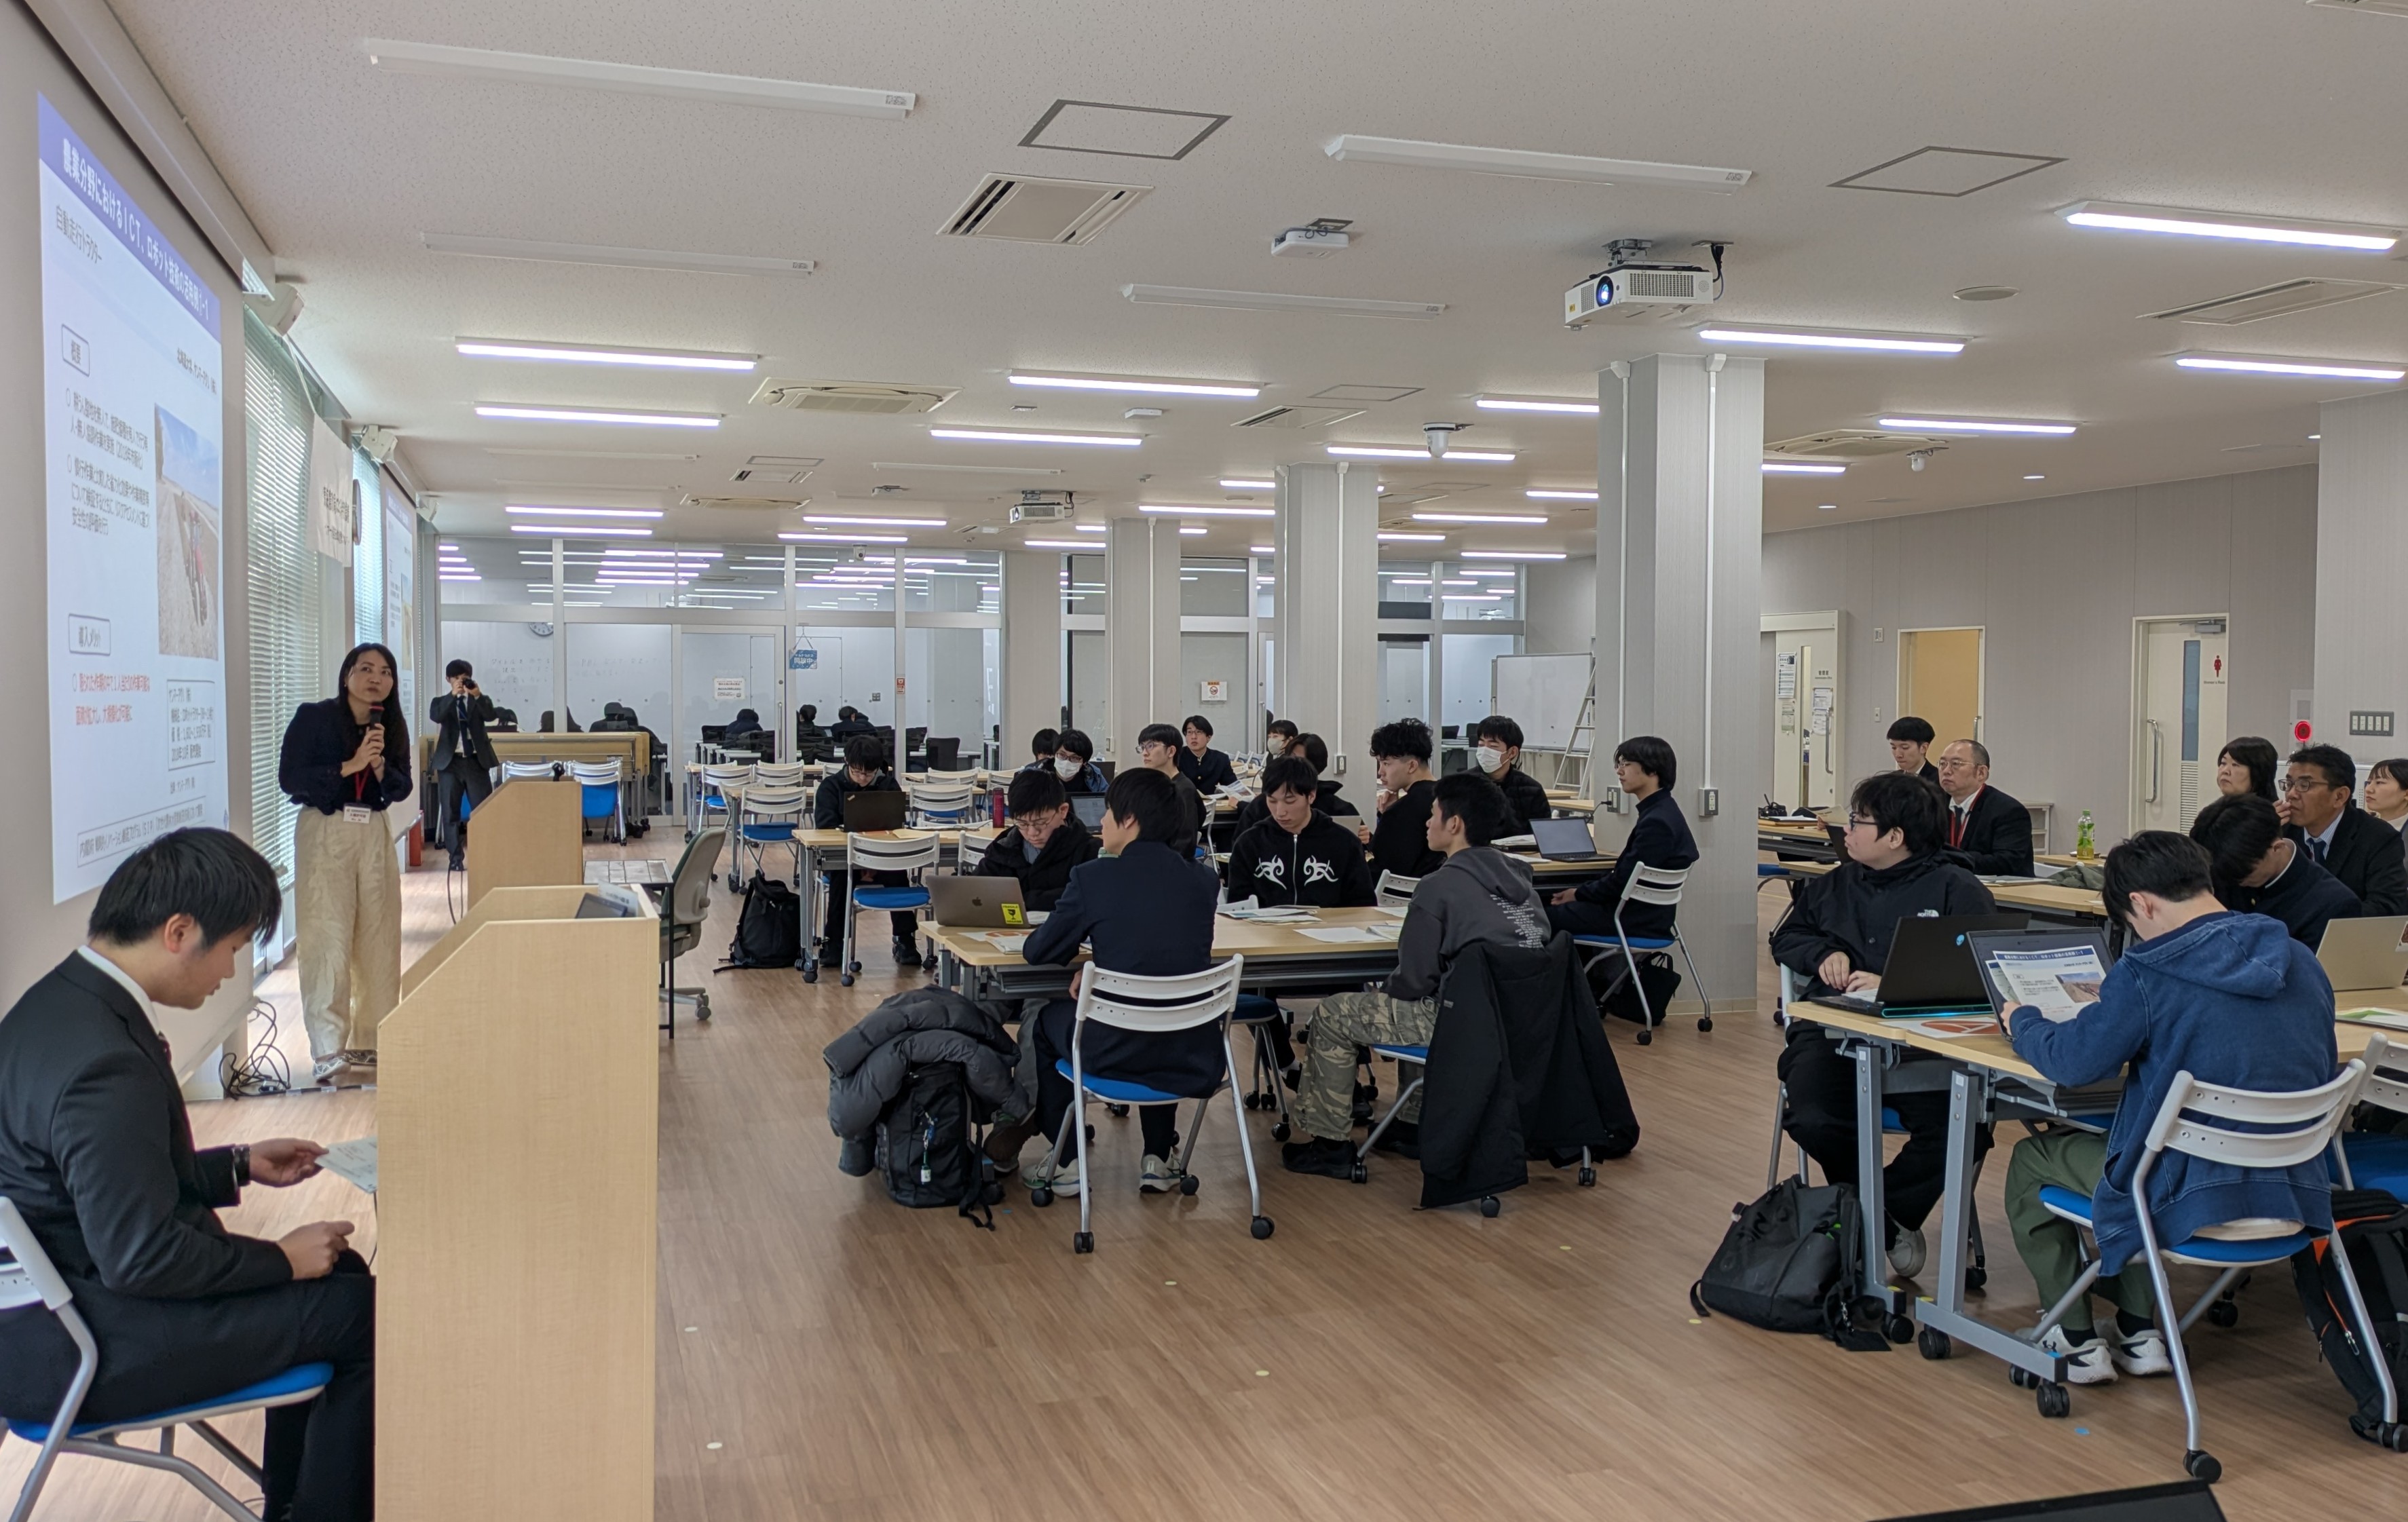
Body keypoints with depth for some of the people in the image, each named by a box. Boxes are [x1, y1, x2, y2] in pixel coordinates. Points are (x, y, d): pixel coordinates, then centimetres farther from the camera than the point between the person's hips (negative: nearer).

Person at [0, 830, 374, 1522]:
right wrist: (281, 1258, -13)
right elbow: (143, 1257, -26)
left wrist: (240, 1165, 15)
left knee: (337, 1275, 15)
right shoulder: (108, 1064, -29)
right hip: (66, 1351, -10)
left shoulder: (60, 1000, 3)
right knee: (361, 1311, -8)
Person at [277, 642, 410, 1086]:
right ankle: (327, 1049, -9)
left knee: (379, 939, 3)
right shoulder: (313, 718, -4)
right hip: (324, 832, -5)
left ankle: (370, 1041, 12)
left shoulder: (392, 726, 9)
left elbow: (401, 789, 8)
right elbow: (289, 778, -10)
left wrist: (380, 766, -12)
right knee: (328, 938, -10)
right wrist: (350, 766, -16)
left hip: (374, 833, 5)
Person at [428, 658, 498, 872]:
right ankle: (456, 858, 7)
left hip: (476, 761, 0)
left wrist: (477, 695, -24)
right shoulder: (441, 701, 7)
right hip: (450, 761, 0)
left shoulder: (480, 700, 9)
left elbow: (490, 716, -11)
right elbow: (435, 717, -15)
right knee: (450, 812, 2)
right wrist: (453, 695, -24)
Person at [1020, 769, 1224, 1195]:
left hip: (1117, 1051, -4)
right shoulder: (1203, 879, 1)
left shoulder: (1093, 877, -11)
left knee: (1048, 1019, 29)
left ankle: (1067, 1165, 29)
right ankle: (1158, 1161, 33)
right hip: (1193, 1057, 4)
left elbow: (1038, 952, 0)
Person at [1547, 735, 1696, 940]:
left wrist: (1578, 894, -7)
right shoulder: (1660, 811, 8)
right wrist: (1581, 891, 7)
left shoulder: (1657, 821, -22)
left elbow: (1622, 881, -20)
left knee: (1547, 916, -1)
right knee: (1555, 906, 15)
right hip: (1644, 911, 9)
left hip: (1638, 920, -9)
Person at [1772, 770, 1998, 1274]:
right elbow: (1785, 937, 35)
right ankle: (1893, 1216, 0)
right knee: (1814, 1121, -30)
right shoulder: (1838, 884, 24)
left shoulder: (1954, 889, 6)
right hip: (1832, 1030, 3)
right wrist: (1824, 952, 12)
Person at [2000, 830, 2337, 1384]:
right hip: (2292, 1195, 7)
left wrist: (2022, 1022, 8)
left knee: (2030, 1160, 18)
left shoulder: (2146, 976, -20)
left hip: (2191, 1200, -7)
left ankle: (2078, 1342, 19)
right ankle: (2140, 1333, 30)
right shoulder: (2302, 963, 2)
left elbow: (2073, 1063, -14)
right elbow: (2322, 1070, 16)